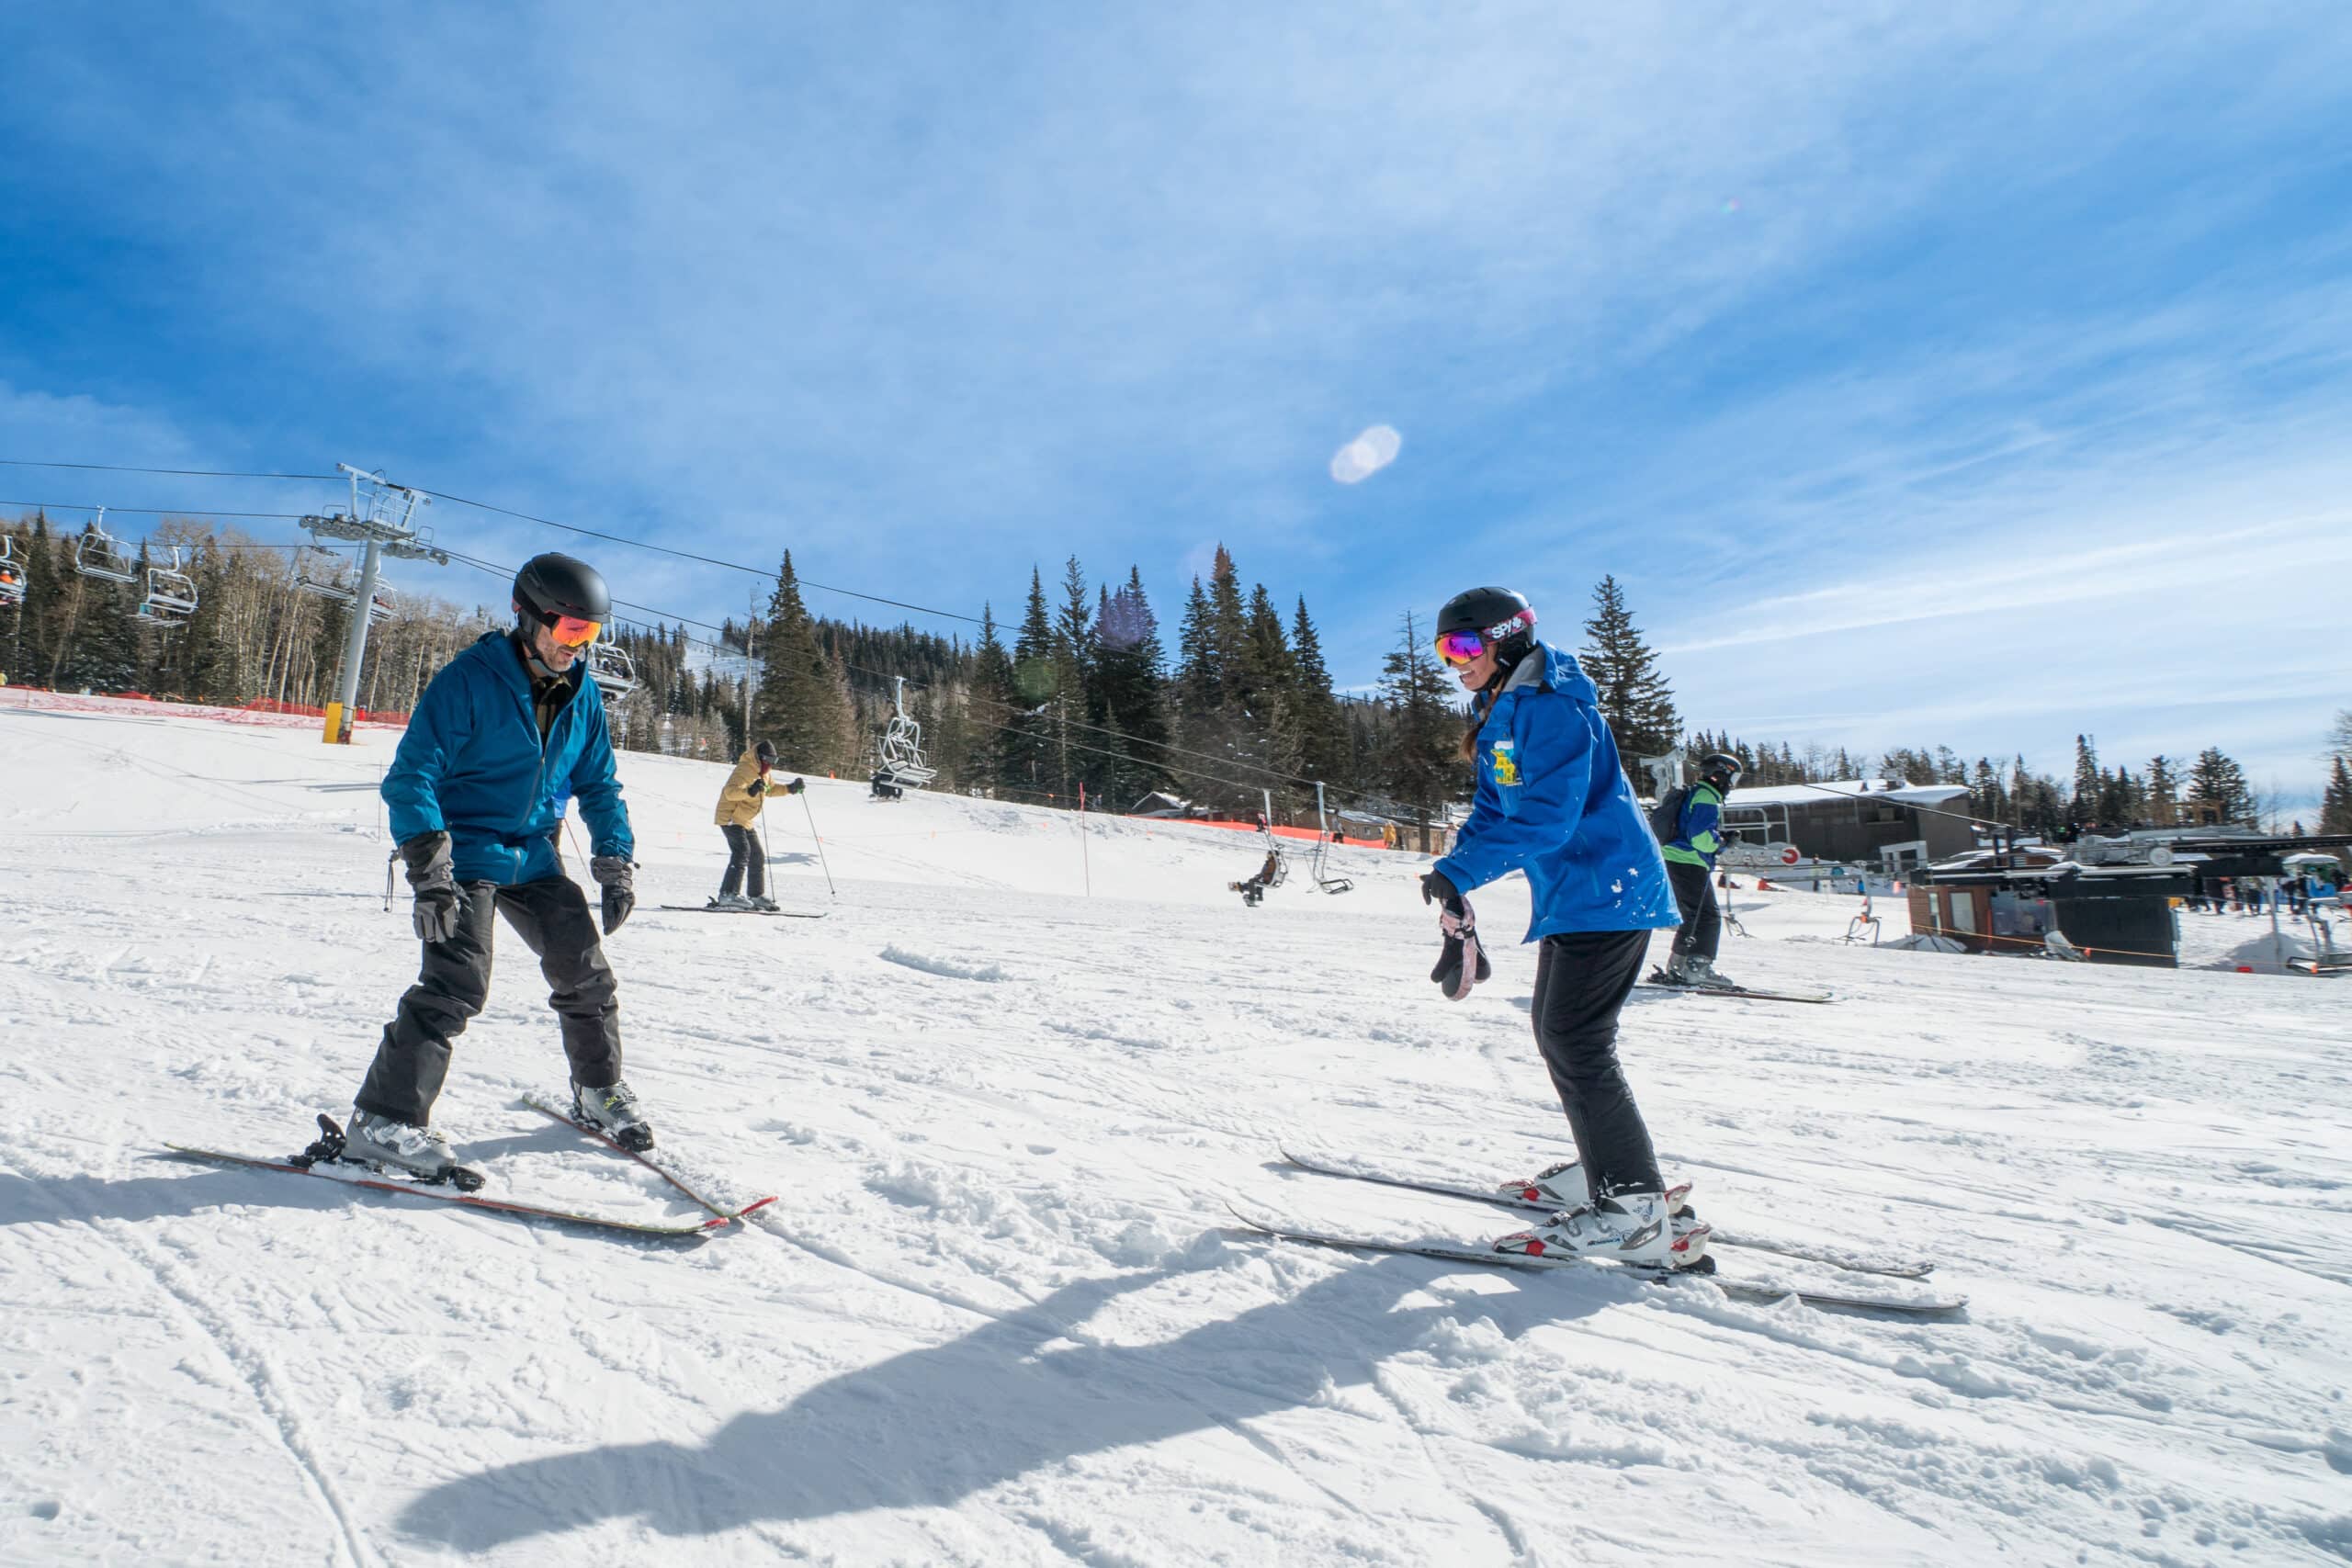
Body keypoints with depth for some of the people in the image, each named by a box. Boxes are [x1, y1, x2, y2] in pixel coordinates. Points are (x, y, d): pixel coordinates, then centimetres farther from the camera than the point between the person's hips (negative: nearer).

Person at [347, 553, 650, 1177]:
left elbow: (597, 785, 12)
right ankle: (385, 1120, -3)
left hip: (535, 857, 6)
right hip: (467, 850, -6)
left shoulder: (581, 692, 4)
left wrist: (617, 863, 2)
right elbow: (412, 775, -16)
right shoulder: (468, 680, -14)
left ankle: (599, 1091, 24)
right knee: (458, 984, -17)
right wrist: (428, 871, -25)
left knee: (587, 976, 5)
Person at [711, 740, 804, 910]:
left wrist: (791, 788, 15)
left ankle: (756, 895, 21)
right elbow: (730, 792, -34)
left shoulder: (763, 772, 10)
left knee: (758, 856, 11)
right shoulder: (744, 770, -20)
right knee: (742, 852, -23)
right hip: (731, 817, -10)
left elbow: (770, 789, 27)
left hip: (746, 821, 10)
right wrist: (750, 791, -50)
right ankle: (728, 895, -27)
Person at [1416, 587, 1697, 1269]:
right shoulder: (1500, 714, 13)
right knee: (1555, 1029, 16)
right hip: (1570, 895, 10)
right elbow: (1494, 809, 17)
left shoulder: (1552, 709, -18)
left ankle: (1634, 1210, -2)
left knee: (1577, 1045, -10)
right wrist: (1454, 878, 6)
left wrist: (1462, 872, -26)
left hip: (1606, 892, -10)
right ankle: (1606, 1167, 30)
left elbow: (1547, 817, -26)